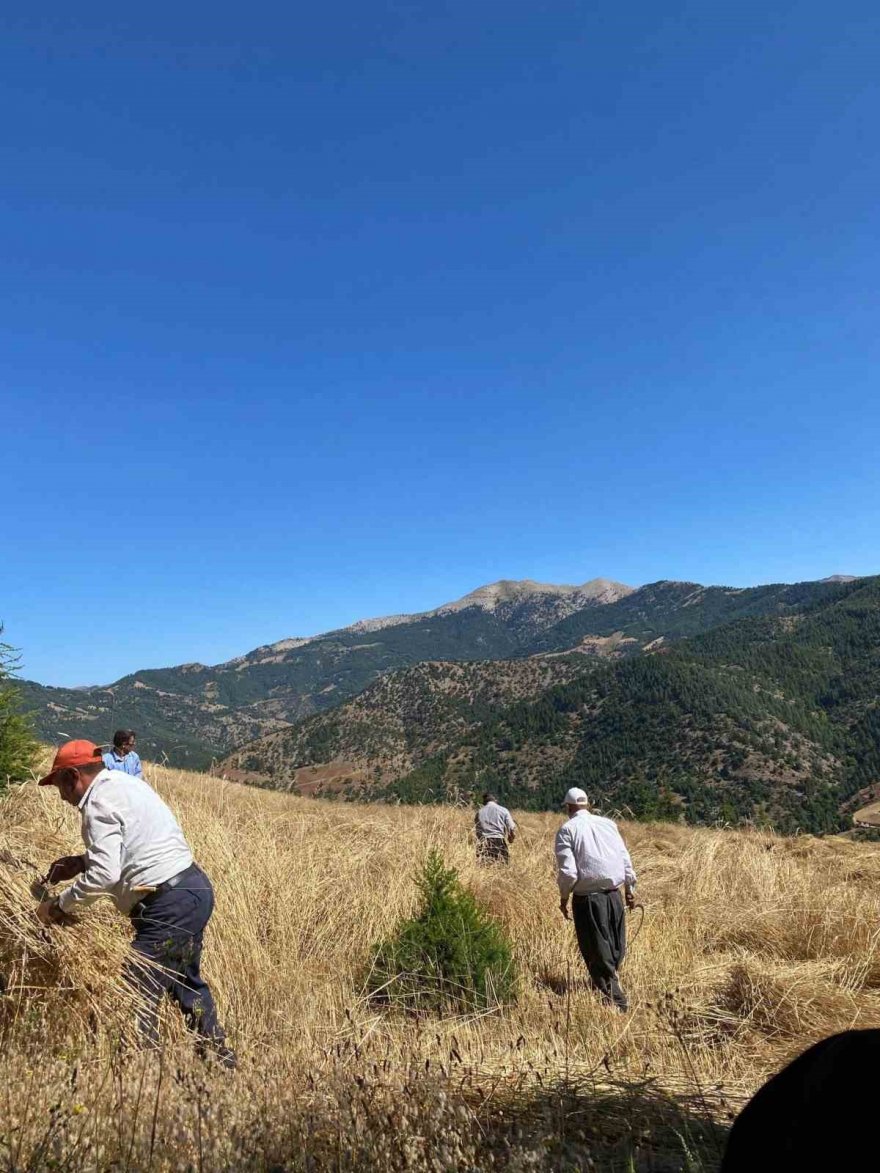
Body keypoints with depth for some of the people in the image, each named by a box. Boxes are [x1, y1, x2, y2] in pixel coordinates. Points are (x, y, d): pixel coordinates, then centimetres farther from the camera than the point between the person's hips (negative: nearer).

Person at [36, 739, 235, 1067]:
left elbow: (104, 876, -21)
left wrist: (58, 906, -8)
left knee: (138, 996, 2)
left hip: (170, 904, -11)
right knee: (187, 980, 27)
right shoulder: (124, 782, 14)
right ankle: (221, 1059, 41)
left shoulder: (99, 802, -14)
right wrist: (81, 862, 15)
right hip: (194, 887, 11)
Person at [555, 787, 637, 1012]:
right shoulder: (608, 824, 6)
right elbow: (626, 860, 8)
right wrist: (630, 890, 18)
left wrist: (563, 898, 2)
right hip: (614, 894, 4)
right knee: (616, 947, 22)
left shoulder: (567, 829, -7)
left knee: (598, 951, 8)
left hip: (587, 898, -4)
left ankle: (615, 1000, 12)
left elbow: (567, 871, -12)